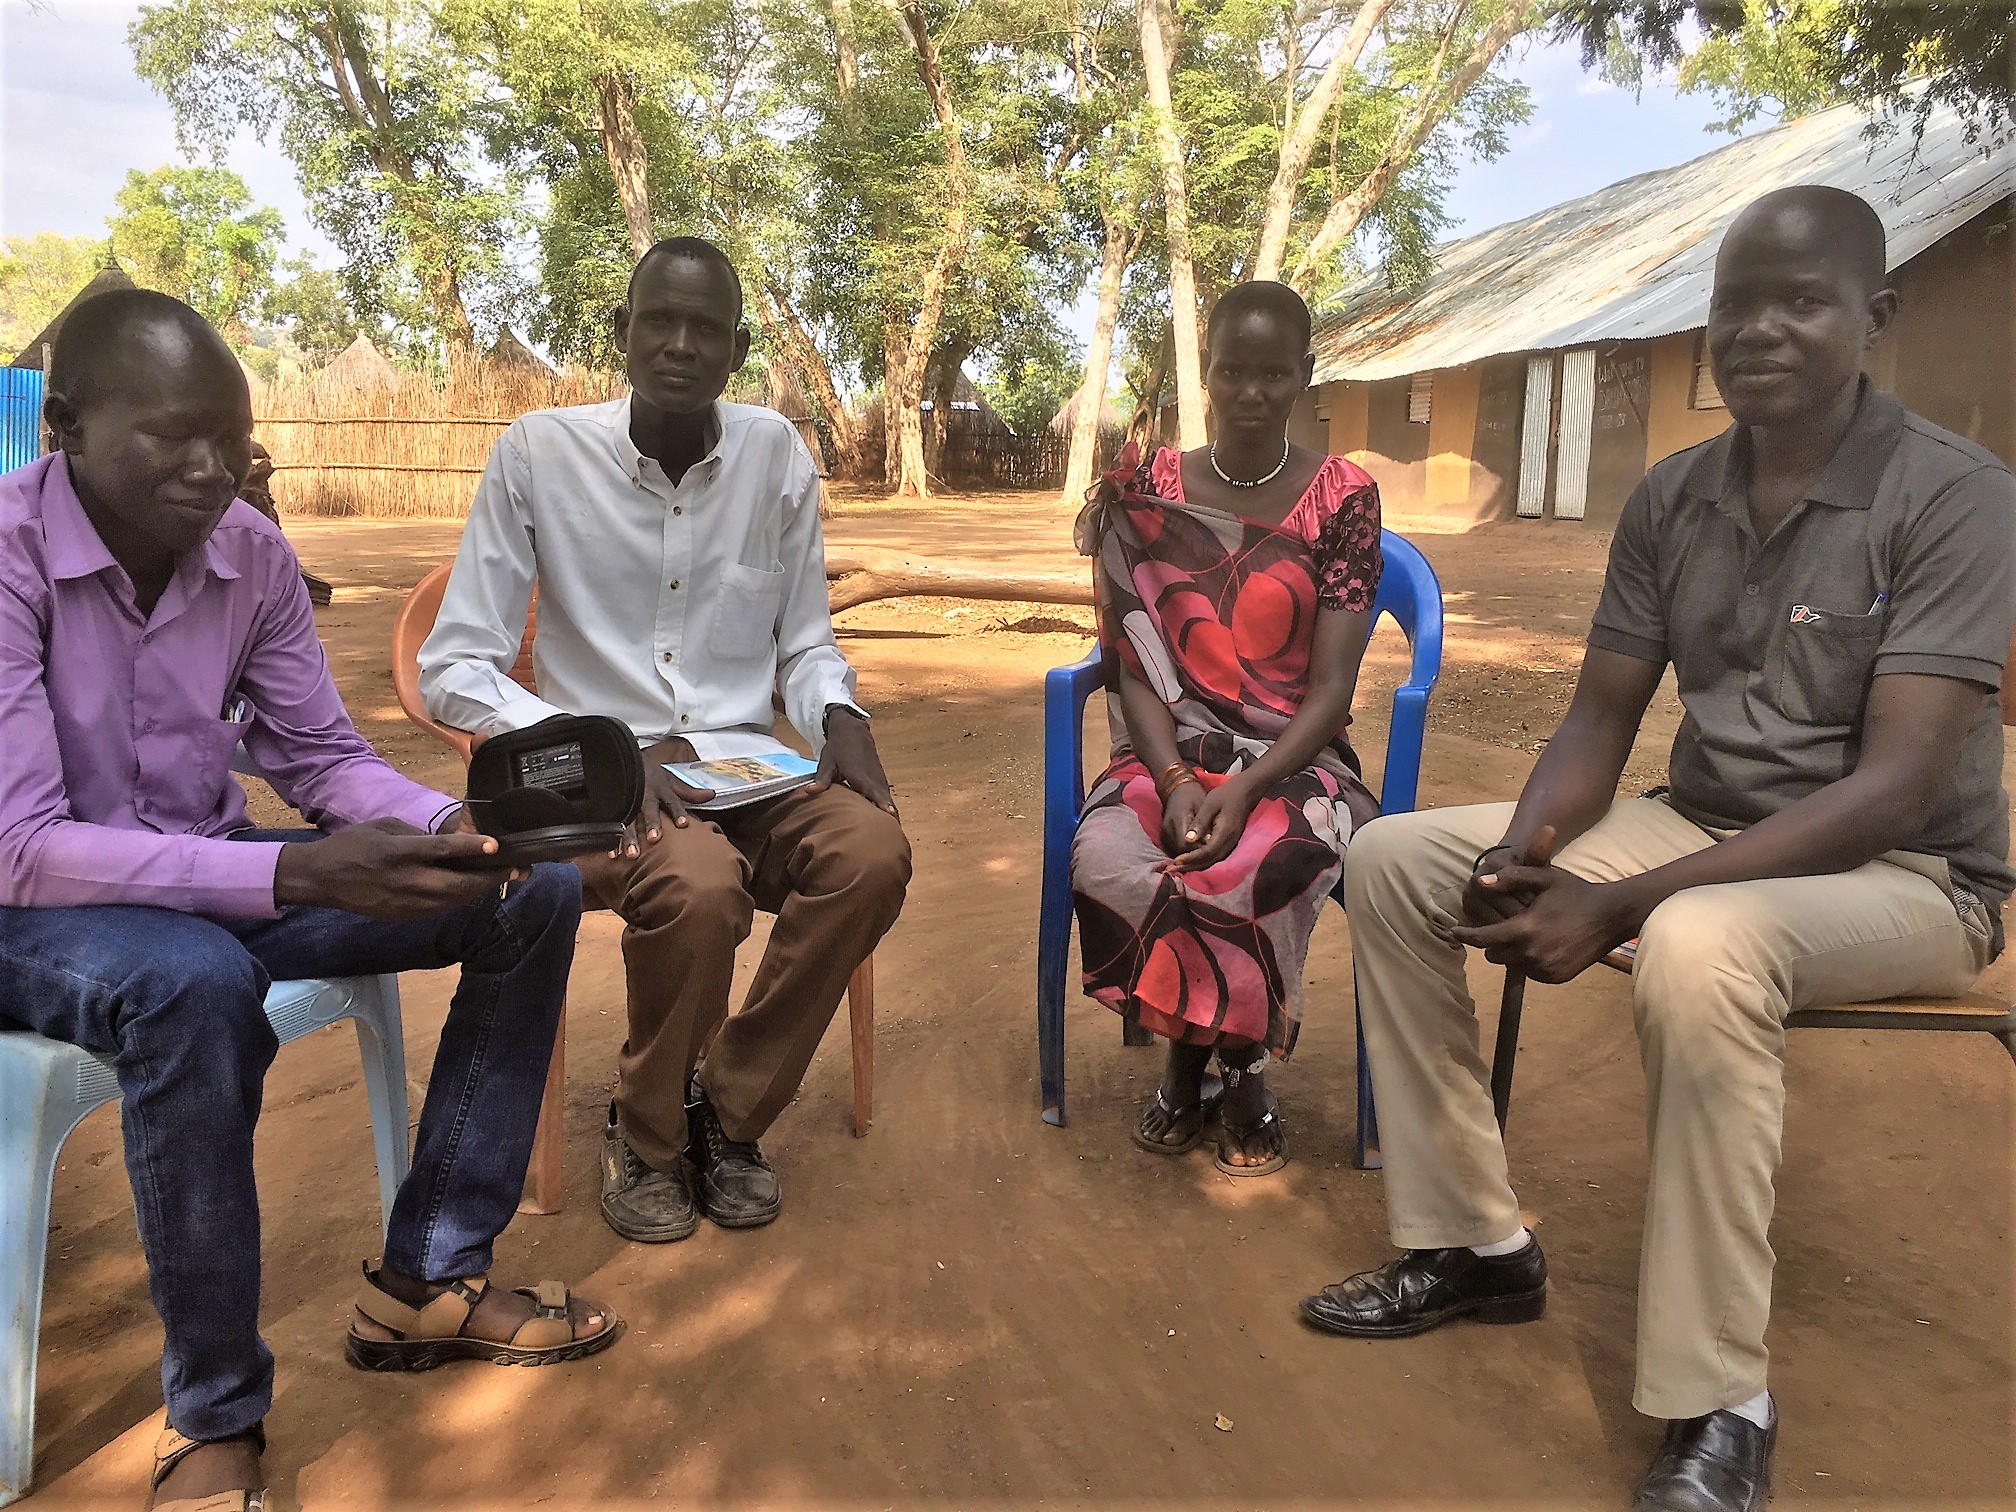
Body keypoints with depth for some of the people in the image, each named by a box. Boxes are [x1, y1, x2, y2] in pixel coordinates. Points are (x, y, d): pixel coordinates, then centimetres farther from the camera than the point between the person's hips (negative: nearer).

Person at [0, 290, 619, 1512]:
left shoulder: (254, 555, -6)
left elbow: (321, 756, 3)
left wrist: (451, 828, -19)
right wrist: (294, 874, -37)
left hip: (216, 870, 6)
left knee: (534, 894, -7)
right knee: (199, 987, -41)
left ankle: (426, 1283, -2)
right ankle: (217, 1414, -19)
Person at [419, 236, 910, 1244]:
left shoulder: (776, 454, 3)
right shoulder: (538, 452, -6)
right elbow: (453, 670, -6)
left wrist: (838, 717, -10)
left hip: (744, 765, 3)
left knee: (873, 852, -27)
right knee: (697, 885, -35)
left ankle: (728, 1109, -3)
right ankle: (646, 1132, -2)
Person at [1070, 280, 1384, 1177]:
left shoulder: (1343, 498, -1)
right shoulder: (1150, 491, 5)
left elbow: (1330, 686, -7)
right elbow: (1134, 665, 0)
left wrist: (1245, 790, -21)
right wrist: (1175, 782, -17)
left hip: (1295, 761, -2)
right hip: (1169, 755, 2)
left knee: (1251, 869, -35)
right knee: (1102, 857, -30)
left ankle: (1232, 1050, -2)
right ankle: (1227, 1057, -3)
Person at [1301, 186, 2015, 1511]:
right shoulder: (1671, 500, 2)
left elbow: (1897, 788, -24)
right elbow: (1602, 722, 4)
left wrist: (1615, 905, -31)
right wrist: (1521, 854, -18)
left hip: (1906, 876, -6)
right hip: (1708, 835, 7)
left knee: (1697, 949, -40)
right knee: (1393, 861, -6)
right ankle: (1472, 1241, 2)